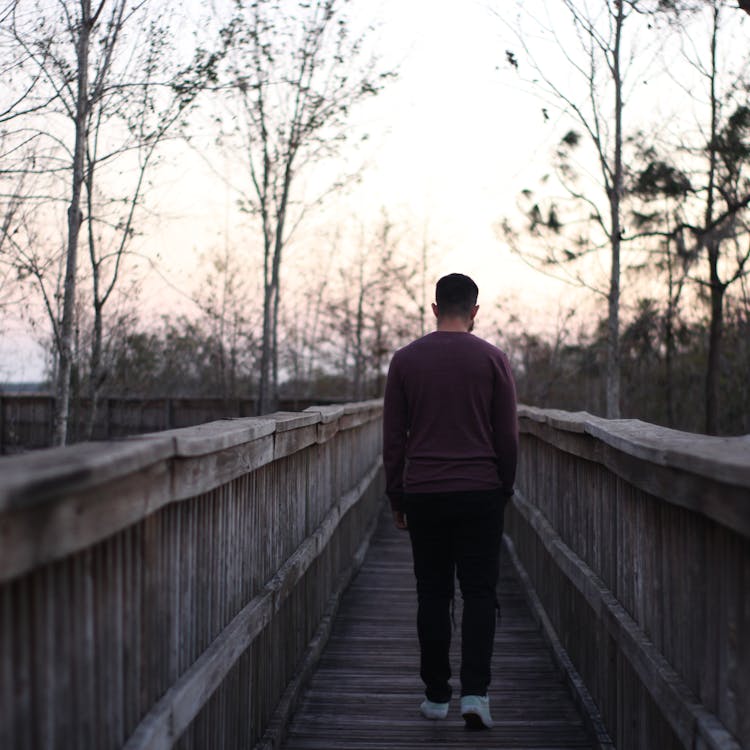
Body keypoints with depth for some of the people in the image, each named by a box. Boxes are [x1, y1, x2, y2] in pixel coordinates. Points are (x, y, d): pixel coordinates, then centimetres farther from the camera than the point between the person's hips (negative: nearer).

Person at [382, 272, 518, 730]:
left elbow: (393, 436, 4)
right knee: (479, 594, 4)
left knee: (433, 595, 10)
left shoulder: (406, 360, 2)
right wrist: (505, 489, 12)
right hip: (480, 493, -1)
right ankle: (475, 693, -8)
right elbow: (508, 435, 0)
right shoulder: (493, 359, -2)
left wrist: (397, 497, 12)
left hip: (423, 495, 1)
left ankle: (437, 695, 15)